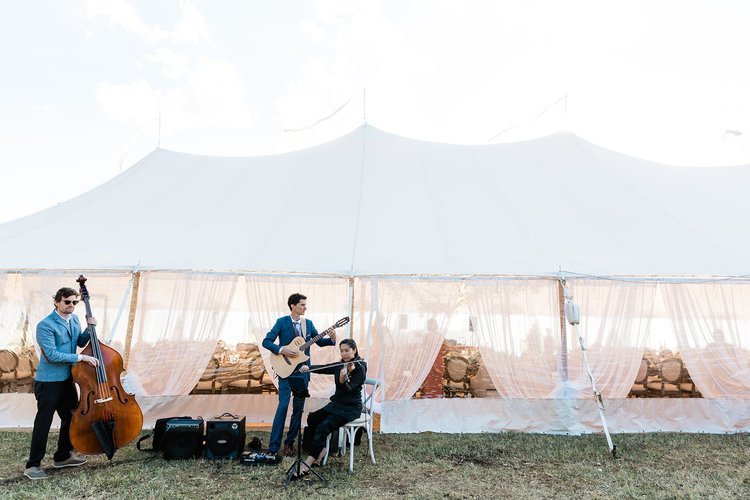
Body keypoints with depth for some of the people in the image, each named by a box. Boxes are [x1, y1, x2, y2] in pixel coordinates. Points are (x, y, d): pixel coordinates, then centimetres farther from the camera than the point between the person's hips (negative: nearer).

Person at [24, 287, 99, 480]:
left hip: (68, 379, 8)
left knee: (71, 418, 15)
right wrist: (81, 358, -23)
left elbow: (80, 342, 16)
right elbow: (52, 355, -24)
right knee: (43, 423, 0)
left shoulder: (74, 319, 5)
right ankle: (33, 465, 14)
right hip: (49, 382, -8)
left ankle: (62, 457, 31)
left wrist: (90, 328, -2)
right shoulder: (45, 325, -18)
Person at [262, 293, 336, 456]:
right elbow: (266, 341, -8)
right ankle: (273, 446, 0)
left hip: (303, 371, 4)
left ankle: (289, 442, 20)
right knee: (283, 406, -8)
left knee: (299, 408, 7)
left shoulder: (308, 323, 7)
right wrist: (282, 350, -21)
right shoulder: (281, 322, -5)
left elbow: (319, 342, 11)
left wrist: (332, 339, -8)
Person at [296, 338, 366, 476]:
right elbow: (323, 368, -1)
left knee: (323, 427, -24)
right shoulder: (340, 365, 8)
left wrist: (343, 380, -44)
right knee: (312, 418, -9)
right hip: (336, 403, 8)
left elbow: (349, 389, -24)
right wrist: (309, 368, -18)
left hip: (351, 408, -8)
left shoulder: (360, 368, -13)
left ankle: (306, 466, -23)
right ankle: (320, 450, 7)